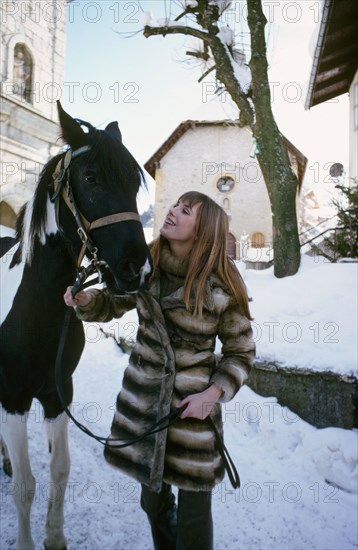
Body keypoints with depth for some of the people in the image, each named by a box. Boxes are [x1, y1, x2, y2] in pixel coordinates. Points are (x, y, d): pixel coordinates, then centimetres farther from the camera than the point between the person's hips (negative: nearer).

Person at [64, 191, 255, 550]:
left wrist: (214, 394, -16)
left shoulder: (224, 288, -15)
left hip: (193, 406, -3)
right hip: (142, 399, 4)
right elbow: (112, 304, 10)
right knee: (153, 497, 23)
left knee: (193, 512, 10)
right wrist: (85, 300, -11)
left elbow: (241, 352, -4)